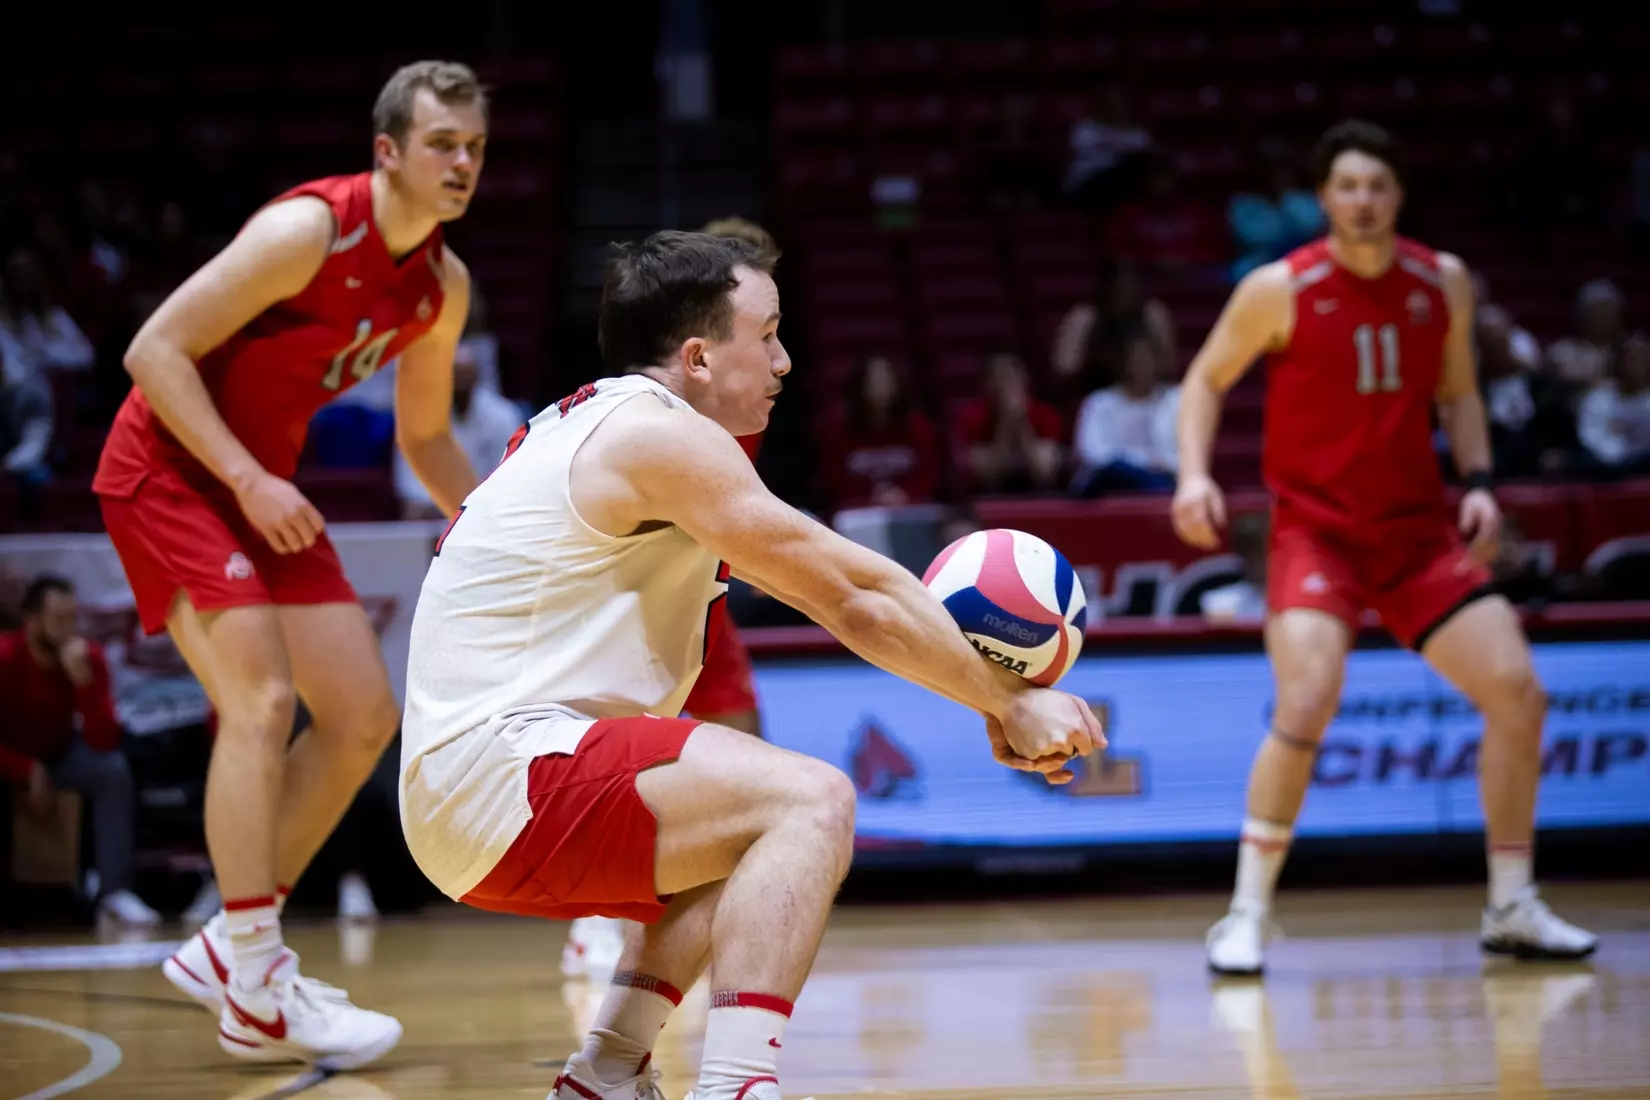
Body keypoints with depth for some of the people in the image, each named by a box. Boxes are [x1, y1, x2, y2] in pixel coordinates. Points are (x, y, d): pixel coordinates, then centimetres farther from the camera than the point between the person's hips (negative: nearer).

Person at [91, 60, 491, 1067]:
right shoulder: (309, 230, -22)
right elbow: (155, 350, -22)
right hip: (168, 467, -9)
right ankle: (256, 991, -18)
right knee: (263, 699, -21)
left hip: (265, 485, 9)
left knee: (366, 718, 3)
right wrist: (249, 480, -27)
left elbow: (425, 434, 17)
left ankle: (230, 948, 12)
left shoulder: (444, 285, 2)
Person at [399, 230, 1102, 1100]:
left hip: (467, 792, 10)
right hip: (502, 777, -10)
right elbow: (855, 595, -10)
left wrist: (986, 690, 11)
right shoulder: (657, 432, -10)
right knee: (811, 804, -19)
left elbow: (836, 593, 20)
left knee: (750, 830, 27)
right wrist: (1009, 702, -2)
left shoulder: (595, 426, 20)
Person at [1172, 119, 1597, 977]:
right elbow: (1206, 379, 2)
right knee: (1308, 702, -25)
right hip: (1315, 528, -4)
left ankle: (1512, 908, 12)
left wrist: (1478, 480, 0)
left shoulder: (1443, 283, 2)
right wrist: (1194, 474, -14)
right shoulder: (1280, 289, -9)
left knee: (1517, 692, -4)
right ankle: (1247, 914, -12)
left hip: (1418, 528, 4)